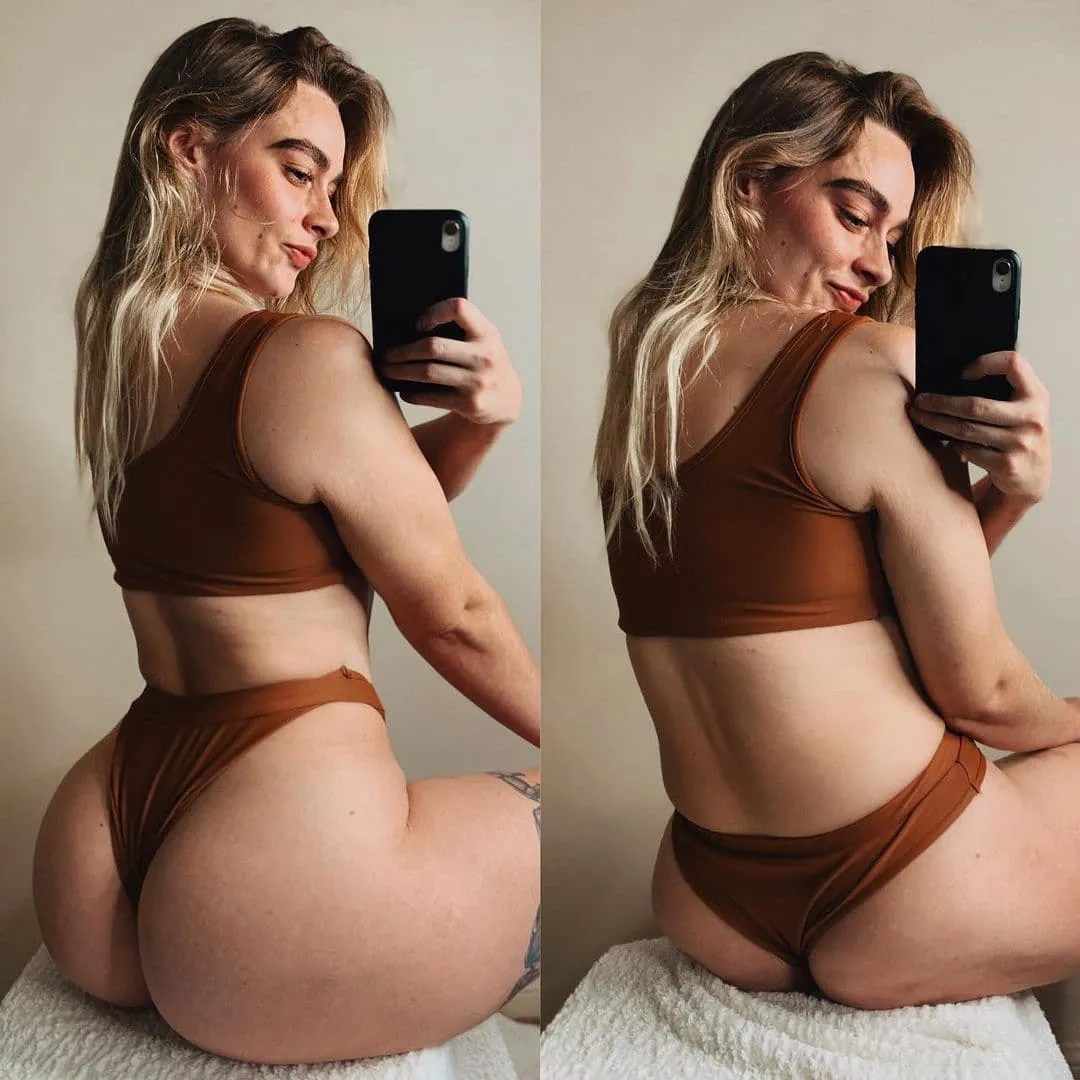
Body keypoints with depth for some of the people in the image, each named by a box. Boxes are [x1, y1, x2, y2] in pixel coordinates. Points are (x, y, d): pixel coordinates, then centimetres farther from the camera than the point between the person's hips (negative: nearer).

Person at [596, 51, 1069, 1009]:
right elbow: (977, 690, -11)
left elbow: (790, 599, 7)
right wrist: (1071, 720, 11)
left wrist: (1004, 496, -4)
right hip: (897, 922, -8)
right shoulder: (874, 367, -18)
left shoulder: (638, 367, 5)